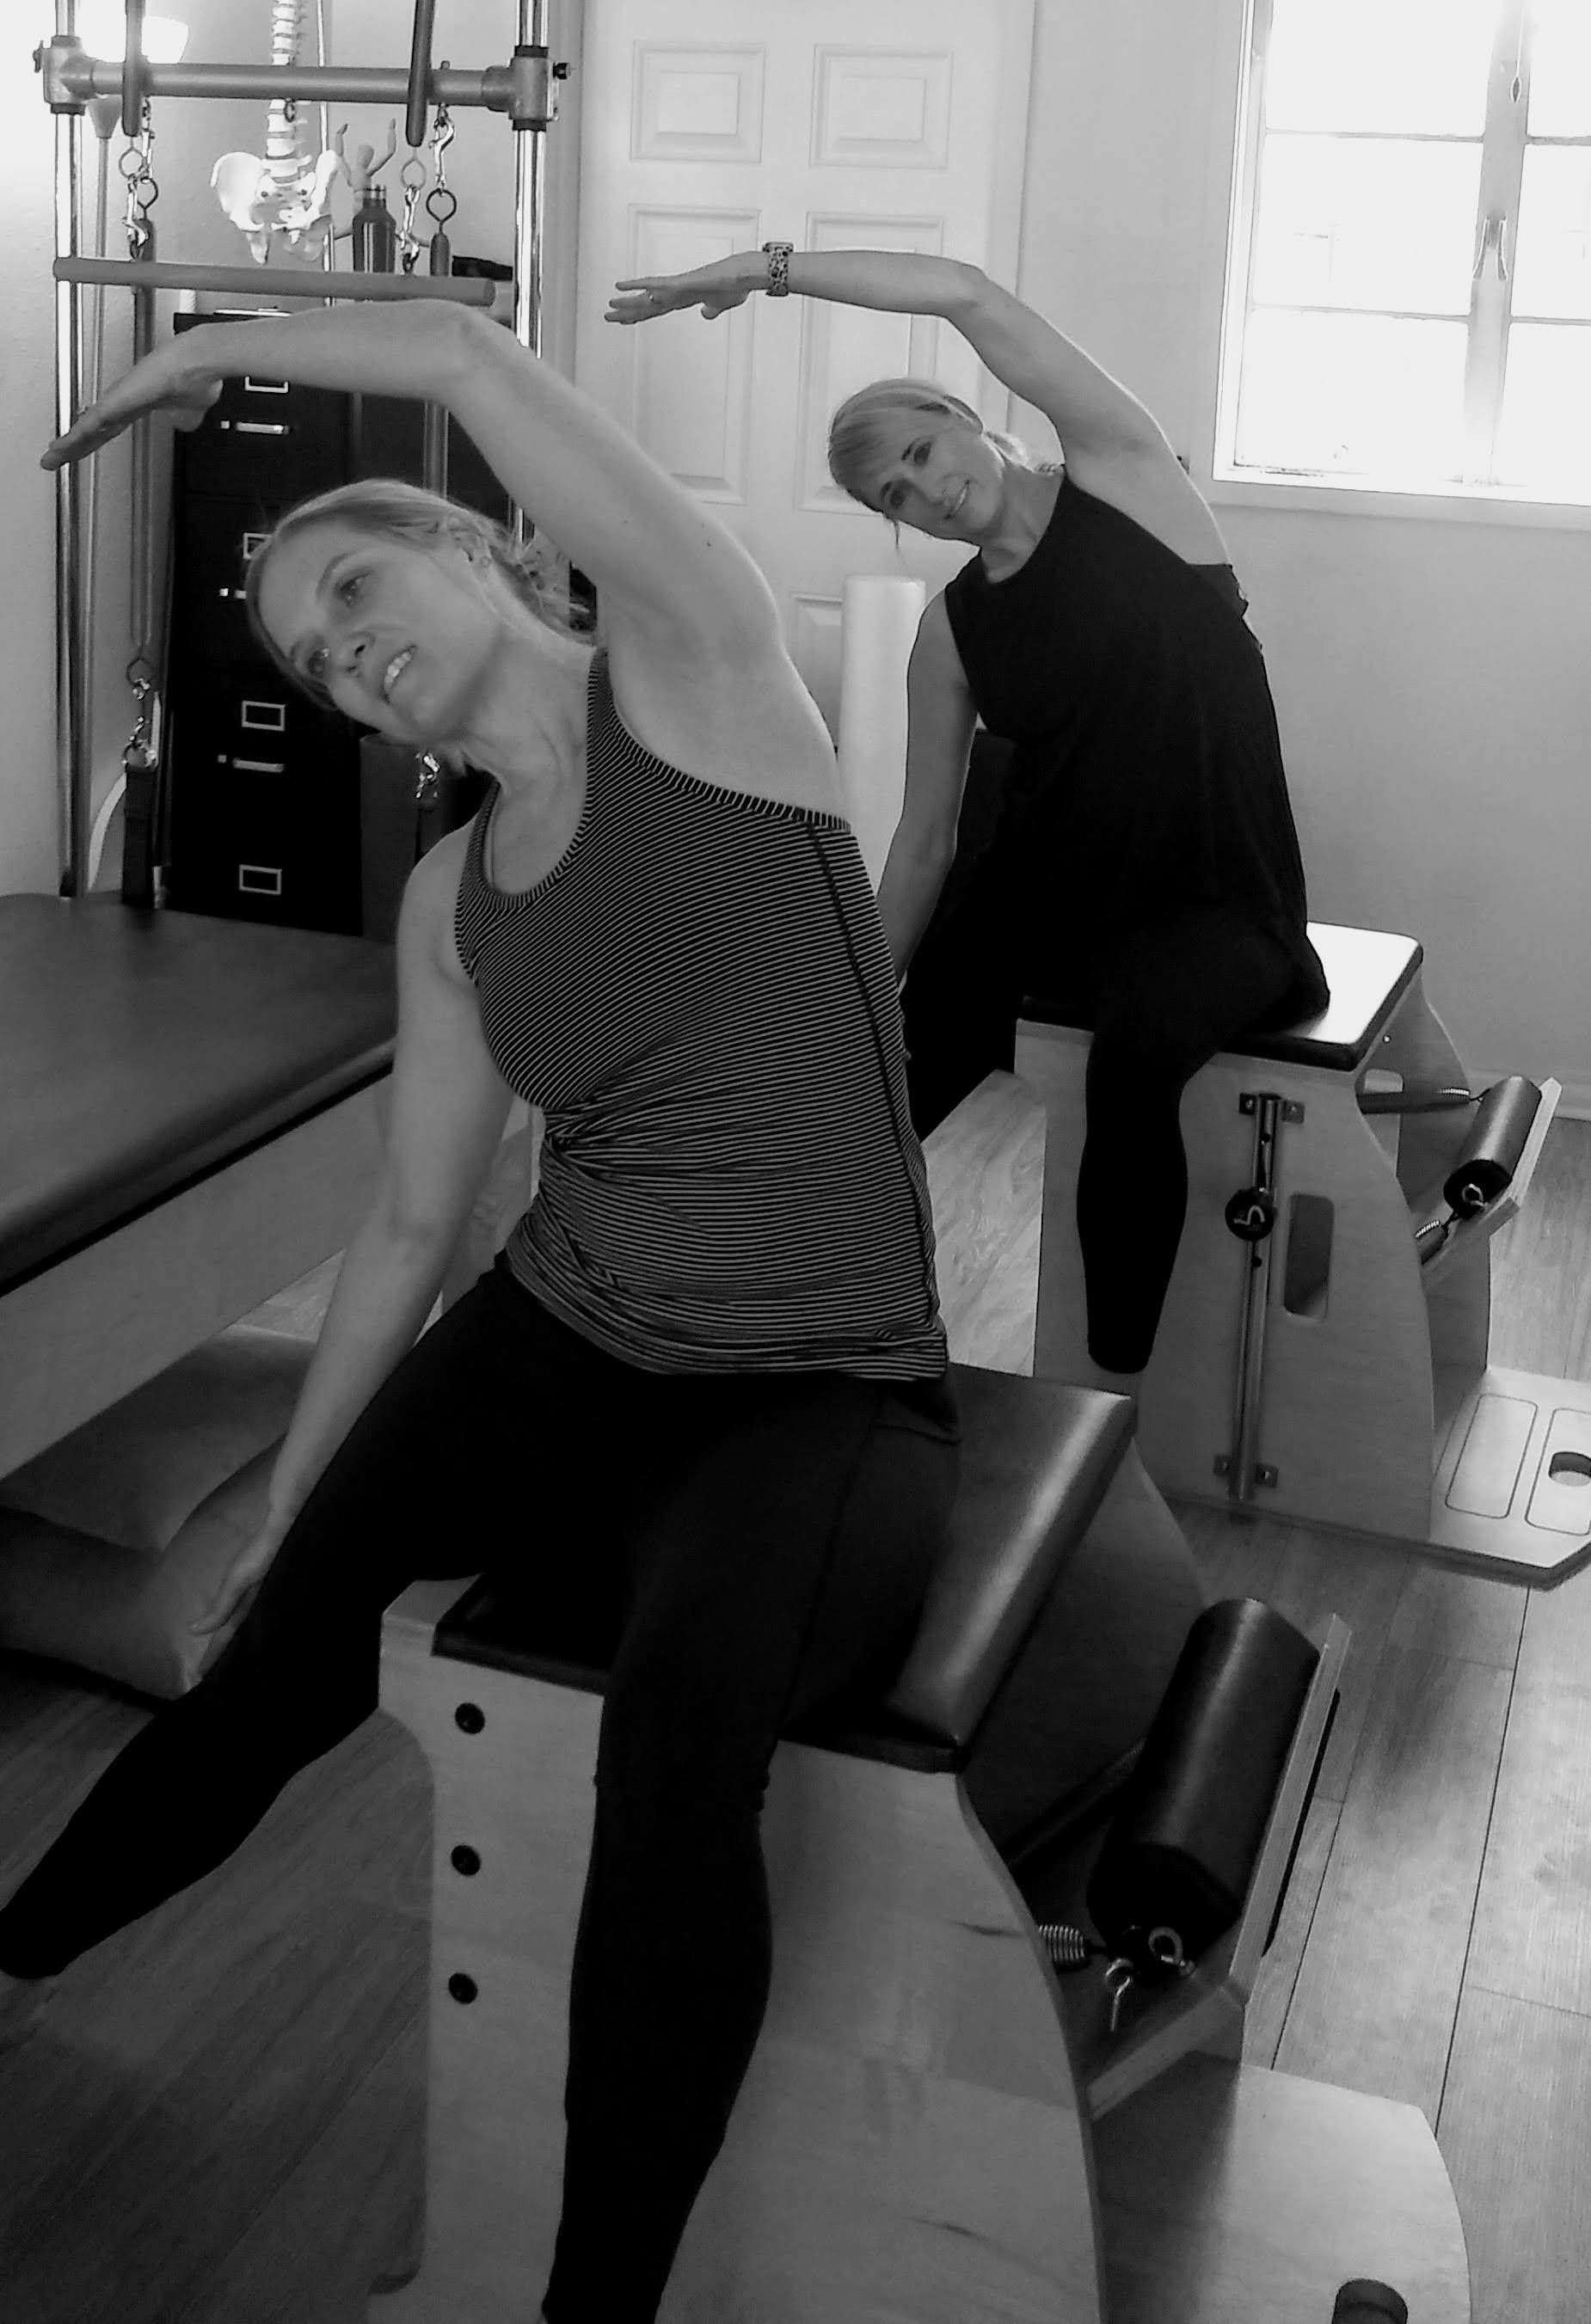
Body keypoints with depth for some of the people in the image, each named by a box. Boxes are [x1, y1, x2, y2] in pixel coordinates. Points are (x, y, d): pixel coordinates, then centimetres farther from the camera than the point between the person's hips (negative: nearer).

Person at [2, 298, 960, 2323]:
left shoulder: (696, 680, -4)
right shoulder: (451, 901, 12)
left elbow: (468, 355, -13)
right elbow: (410, 1225, 17)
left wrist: (202, 352, 4)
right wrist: (288, 1507, 20)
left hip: (820, 1397, -5)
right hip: (554, 1354, 5)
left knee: (680, 1721, -33)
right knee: (282, 1667, -18)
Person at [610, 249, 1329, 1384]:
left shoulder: (1123, 477, -4)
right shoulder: (953, 629, 7)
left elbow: (972, 296, -15)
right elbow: (924, 841, 7)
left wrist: (771, 266, -14)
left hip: (1211, 905, -5)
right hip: (1042, 894, 5)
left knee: (1136, 1050, -36)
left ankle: (1117, 1393, -27)